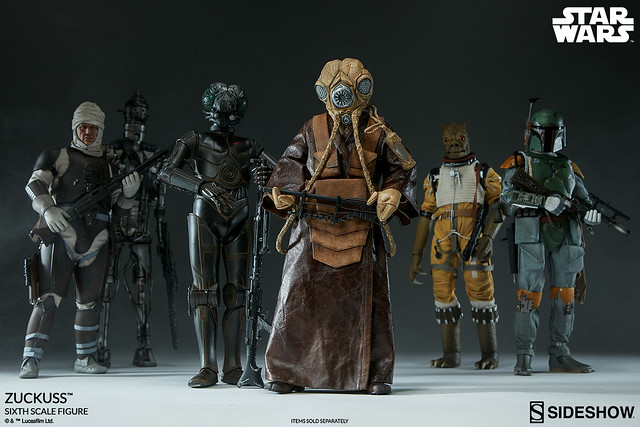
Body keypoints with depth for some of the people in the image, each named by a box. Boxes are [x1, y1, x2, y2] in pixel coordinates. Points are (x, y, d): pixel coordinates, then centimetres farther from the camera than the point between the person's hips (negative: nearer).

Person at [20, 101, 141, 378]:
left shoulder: (107, 165, 21)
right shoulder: (57, 157, 10)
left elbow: (119, 203, 18)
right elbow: (35, 184, -4)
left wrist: (129, 191, -5)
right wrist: (47, 209, -23)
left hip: (95, 241, 4)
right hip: (61, 235, -4)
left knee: (89, 303, 10)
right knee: (48, 299, -11)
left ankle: (85, 359, 21)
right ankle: (30, 361, -11)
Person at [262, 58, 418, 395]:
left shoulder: (378, 133, 7)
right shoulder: (312, 130, 9)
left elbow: (403, 168, 13)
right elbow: (289, 163, 16)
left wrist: (392, 193, -7)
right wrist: (282, 191, -3)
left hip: (360, 230, 0)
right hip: (314, 226, 1)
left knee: (367, 300, 2)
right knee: (300, 295, -1)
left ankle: (375, 375, 12)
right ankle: (287, 372, 9)